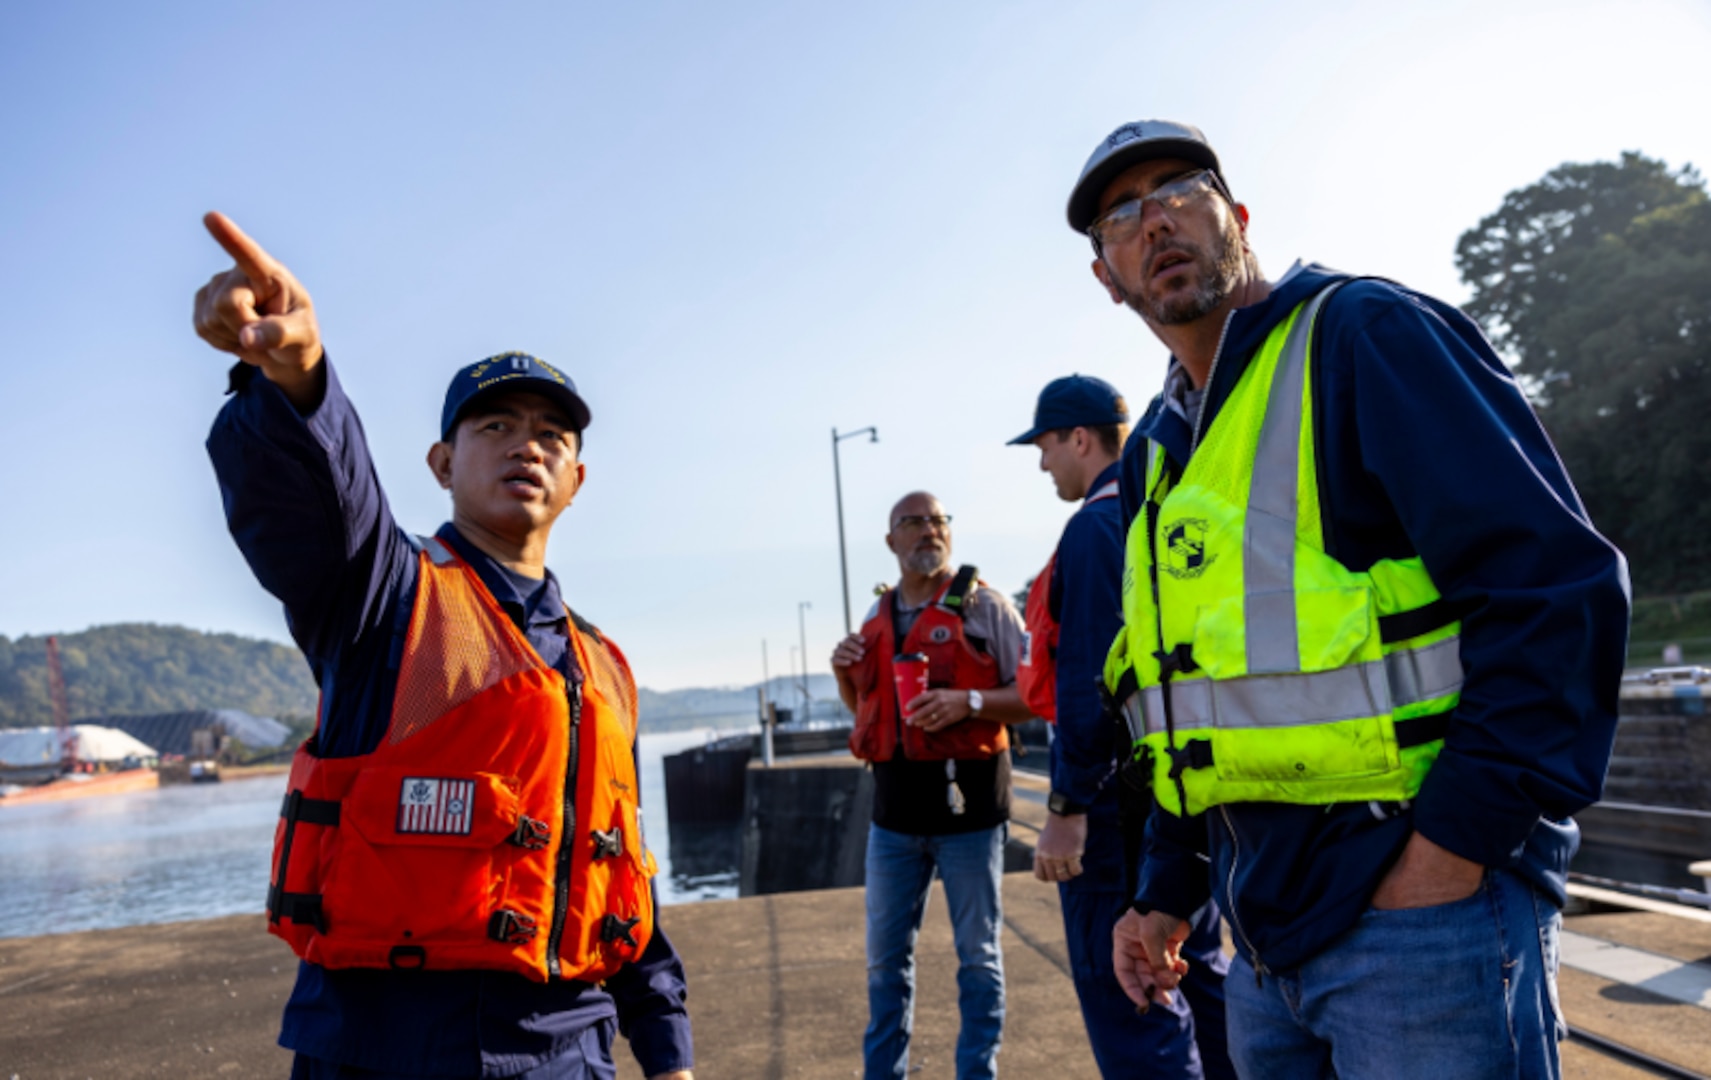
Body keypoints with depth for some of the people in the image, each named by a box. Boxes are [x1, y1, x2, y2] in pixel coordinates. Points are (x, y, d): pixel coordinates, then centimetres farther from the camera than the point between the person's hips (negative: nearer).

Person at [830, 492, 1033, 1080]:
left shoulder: (983, 604, -3)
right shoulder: (876, 618, 11)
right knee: (885, 954, 13)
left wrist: (968, 701, -20)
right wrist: (845, 674, 3)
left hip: (967, 801, -4)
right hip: (894, 809, 5)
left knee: (978, 953, 8)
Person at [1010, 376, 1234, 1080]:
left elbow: (1092, 680, -21)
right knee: (1200, 969, 18)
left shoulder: (1097, 527, -14)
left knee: (1123, 992, -2)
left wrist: (1067, 807, -18)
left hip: (1117, 792, -9)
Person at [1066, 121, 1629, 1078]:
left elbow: (1559, 586, -16)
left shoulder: (1364, 335, -8)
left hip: (1417, 912, -7)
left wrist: (1447, 854, -18)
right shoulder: (1157, 452, 14)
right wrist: (1166, 893, 17)